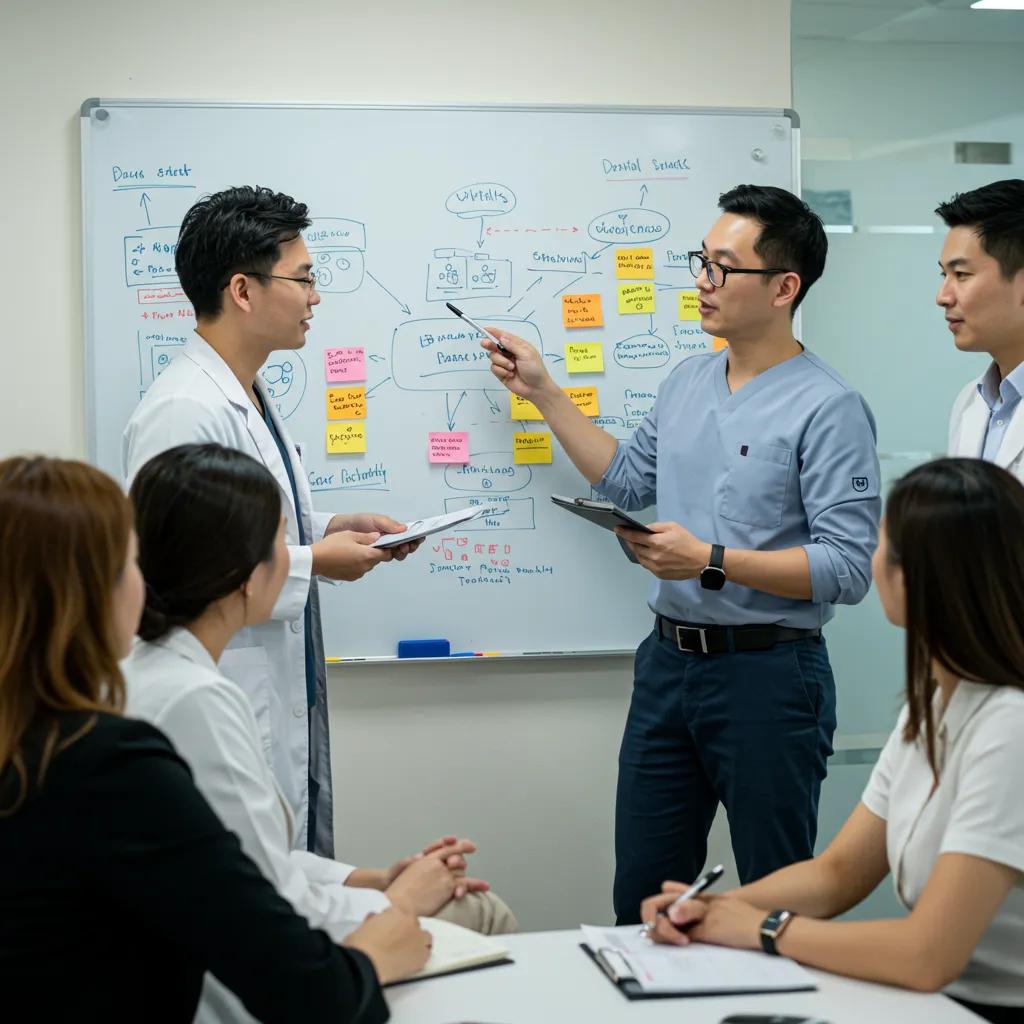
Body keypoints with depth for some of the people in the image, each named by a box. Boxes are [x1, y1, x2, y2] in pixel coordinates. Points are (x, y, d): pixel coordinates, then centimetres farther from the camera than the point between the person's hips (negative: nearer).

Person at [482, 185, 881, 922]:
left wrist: (711, 562, -23)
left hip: (766, 674, -7)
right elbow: (627, 479, 22)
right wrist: (543, 393, 17)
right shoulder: (687, 383, 10)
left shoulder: (829, 409, -14)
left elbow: (849, 568, -19)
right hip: (670, 661, 7)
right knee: (642, 892, 14)